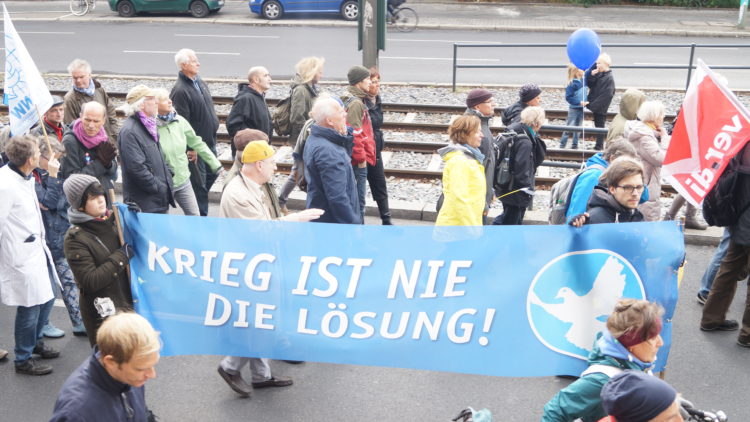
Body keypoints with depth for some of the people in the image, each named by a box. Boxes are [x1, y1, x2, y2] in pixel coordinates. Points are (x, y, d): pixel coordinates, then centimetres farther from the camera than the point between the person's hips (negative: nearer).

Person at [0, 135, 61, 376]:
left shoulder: (24, 177, 5)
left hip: (37, 248, 9)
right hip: (21, 254, -9)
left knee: (46, 298, 19)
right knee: (30, 306, 1)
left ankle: (35, 342, 40)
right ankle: (23, 360, 18)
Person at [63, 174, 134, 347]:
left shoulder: (112, 221, 4)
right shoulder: (75, 239, -14)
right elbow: (90, 282, -20)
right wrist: (121, 256, -18)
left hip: (128, 301, 6)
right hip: (103, 312, -6)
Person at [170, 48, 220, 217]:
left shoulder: (199, 81, 7)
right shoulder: (180, 91, -21)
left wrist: (214, 124, 19)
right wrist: (191, 148, -20)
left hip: (209, 141, 9)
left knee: (213, 172, 21)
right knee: (199, 182, 3)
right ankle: (201, 216, 16)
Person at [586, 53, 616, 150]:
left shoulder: (609, 78, -16)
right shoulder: (598, 75, 7)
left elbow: (606, 95, -22)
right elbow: (589, 84, 6)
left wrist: (593, 105, -23)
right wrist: (591, 75, -12)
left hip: (601, 108, -7)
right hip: (595, 107, 7)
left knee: (599, 127, 1)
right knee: (598, 127, 15)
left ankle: (599, 146, 10)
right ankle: (598, 146, 25)